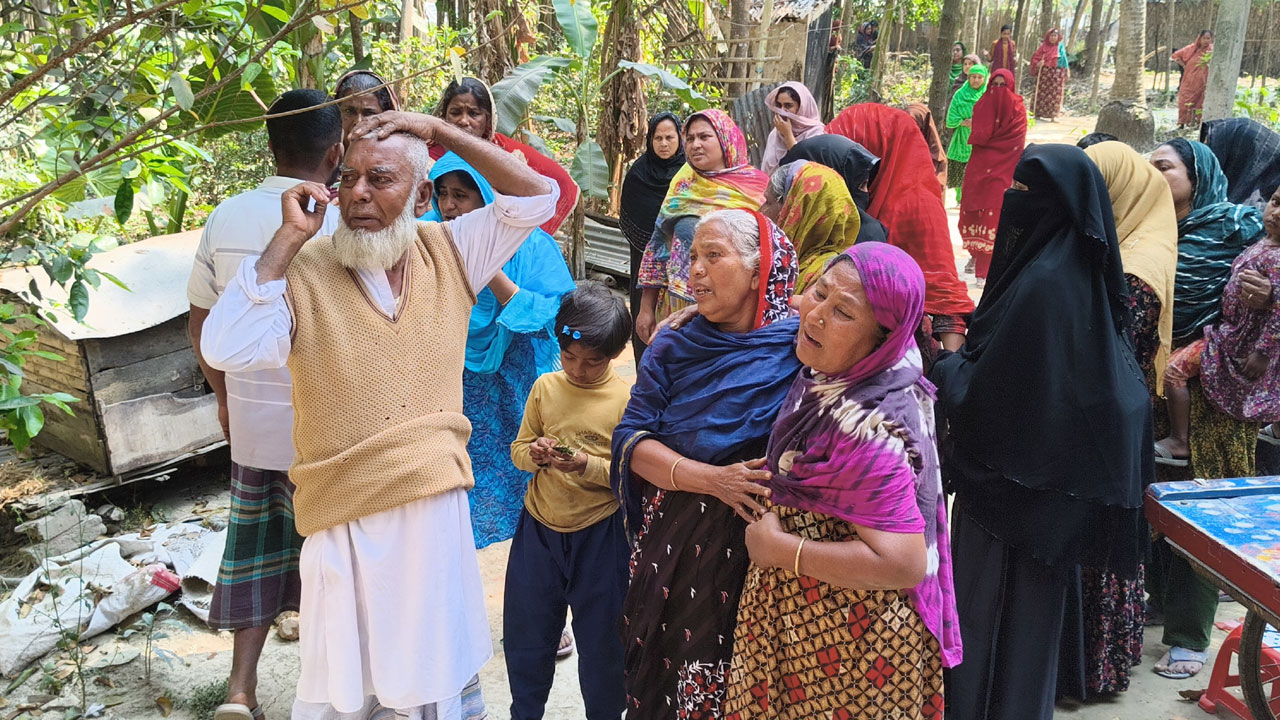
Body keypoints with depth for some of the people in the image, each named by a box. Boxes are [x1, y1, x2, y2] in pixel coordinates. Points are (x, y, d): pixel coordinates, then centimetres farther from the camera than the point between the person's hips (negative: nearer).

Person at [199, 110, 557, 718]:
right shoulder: (305, 271, -8)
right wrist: (288, 238, -18)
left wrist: (440, 132, -6)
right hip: (347, 522, -3)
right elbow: (227, 350, -21)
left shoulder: (448, 253, 3)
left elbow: (537, 194, 1)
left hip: (439, 511, 3)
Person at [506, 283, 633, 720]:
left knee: (601, 637, 11)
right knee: (525, 630, 16)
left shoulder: (625, 398, -10)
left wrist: (588, 466, -25)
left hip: (599, 535, -3)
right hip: (539, 526, 4)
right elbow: (518, 449, 9)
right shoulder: (546, 387, 1)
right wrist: (534, 454, -13)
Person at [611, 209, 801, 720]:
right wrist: (710, 478, -16)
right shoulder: (674, 348, 5)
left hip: (757, 548, -3)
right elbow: (630, 441, -3)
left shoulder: (799, 351, -6)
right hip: (671, 542, 3)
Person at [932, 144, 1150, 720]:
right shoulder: (1086, 274, 5)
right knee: (1035, 604, 19)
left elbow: (985, 386, -23)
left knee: (985, 607, 4)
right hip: (1057, 479, 9)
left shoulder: (1041, 282, -23)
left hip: (1008, 472, -9)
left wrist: (941, 371, -3)